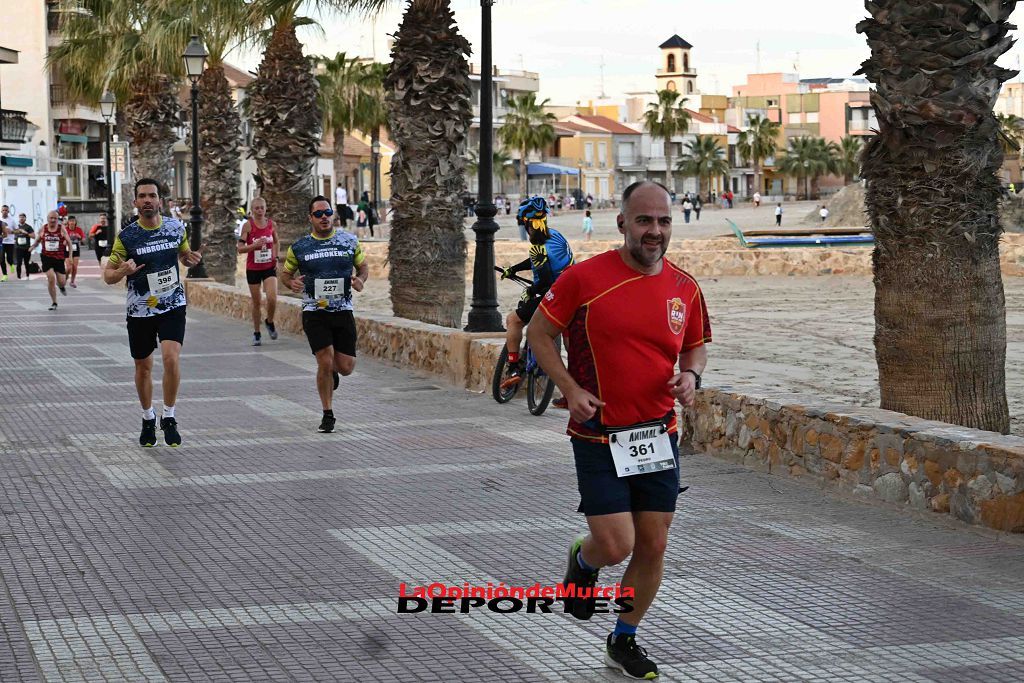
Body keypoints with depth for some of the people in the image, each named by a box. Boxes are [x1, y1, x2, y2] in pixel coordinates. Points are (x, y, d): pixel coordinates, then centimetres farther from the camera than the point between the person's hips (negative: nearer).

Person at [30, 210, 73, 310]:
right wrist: (33, 247, -6)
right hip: (47, 257, 0)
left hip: (59, 258, 0)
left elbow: (69, 242, 3)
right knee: (51, 279, -13)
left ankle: (61, 287, 44)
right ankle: (54, 303, 2)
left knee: (61, 282, 2)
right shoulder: (43, 229, 1)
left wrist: (69, 256, -3)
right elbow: (38, 240, 15)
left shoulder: (62, 229, -4)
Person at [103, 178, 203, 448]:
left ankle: (169, 418, -2)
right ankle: (148, 418, 33)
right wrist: (123, 271, -26)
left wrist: (192, 259, -7)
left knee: (171, 358, -19)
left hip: (173, 306, 0)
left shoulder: (176, 227, -2)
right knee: (143, 366, 11)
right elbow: (107, 275, -3)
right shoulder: (126, 236, -9)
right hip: (140, 311, 0)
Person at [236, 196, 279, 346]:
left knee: (272, 298, -15)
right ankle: (256, 333, 19)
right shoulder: (248, 225, -8)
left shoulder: (271, 224, 2)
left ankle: (269, 322, 15)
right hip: (253, 269, -2)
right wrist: (255, 245, -24)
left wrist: (276, 257, 6)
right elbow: (240, 248, -10)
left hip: (269, 267, 2)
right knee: (256, 302, 5)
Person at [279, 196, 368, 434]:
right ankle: (327, 415, 5)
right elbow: (285, 273, 13)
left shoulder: (350, 241, 5)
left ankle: (332, 372, 40)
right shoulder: (299, 247, 2)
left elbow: (363, 265, 16)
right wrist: (292, 283, -10)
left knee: (346, 367, 0)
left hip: (343, 311, 2)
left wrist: (361, 279, -6)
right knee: (325, 362, -11)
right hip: (314, 313, -2)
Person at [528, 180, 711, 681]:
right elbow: (539, 334, -1)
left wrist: (691, 375, -5)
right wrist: (571, 390, -13)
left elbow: (696, 346, 18)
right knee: (616, 546, -11)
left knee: (653, 547, 7)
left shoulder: (685, 287, 3)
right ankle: (582, 560, 27)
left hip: (659, 435, 4)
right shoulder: (585, 277, -10)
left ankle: (623, 641, 28)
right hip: (599, 435, -4)